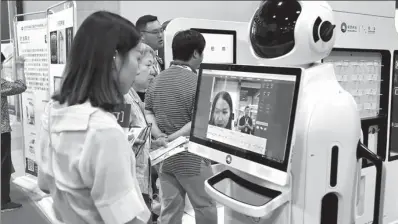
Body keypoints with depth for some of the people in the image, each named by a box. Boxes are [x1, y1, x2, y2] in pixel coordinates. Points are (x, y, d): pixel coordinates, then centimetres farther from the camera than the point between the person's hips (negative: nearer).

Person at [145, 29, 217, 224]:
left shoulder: (157, 79, 6)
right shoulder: (197, 82, -15)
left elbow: (147, 111, 7)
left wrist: (157, 133, -6)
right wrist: (173, 138, -17)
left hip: (164, 156, 6)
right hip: (191, 158, -6)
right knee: (205, 207, 13)